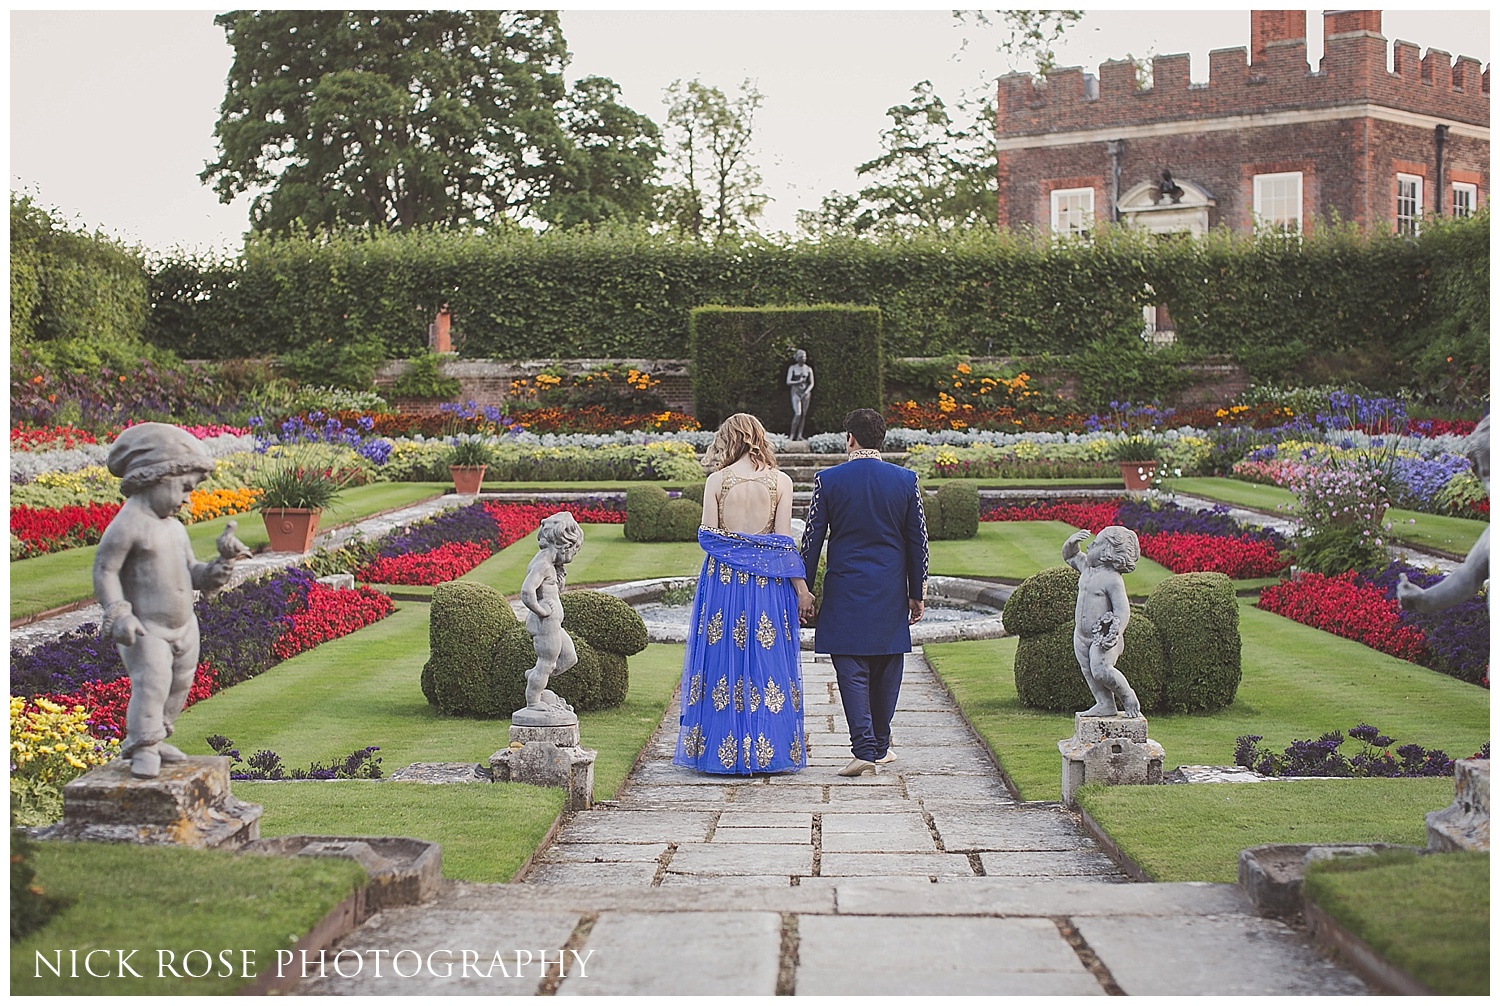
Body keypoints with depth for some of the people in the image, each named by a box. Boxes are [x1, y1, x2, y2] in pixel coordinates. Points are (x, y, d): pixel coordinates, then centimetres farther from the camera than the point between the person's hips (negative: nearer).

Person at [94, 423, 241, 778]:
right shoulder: (127, 524, -16)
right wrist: (118, 614, -23)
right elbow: (104, 570, -15)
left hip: (182, 625, 9)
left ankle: (153, 740, 28)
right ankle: (143, 749, -6)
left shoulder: (175, 528, 10)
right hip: (145, 629, -9)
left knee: (179, 684, 14)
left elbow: (192, 573, 13)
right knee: (152, 682, -18)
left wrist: (221, 566, -5)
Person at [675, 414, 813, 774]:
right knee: (768, 657, 6)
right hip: (769, 583, 0)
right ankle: (769, 751, 10)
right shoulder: (781, 481, -2)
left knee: (723, 656, 6)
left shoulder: (716, 481, -3)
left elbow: (707, 536, -3)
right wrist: (800, 585, -1)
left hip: (723, 580, 0)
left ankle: (721, 751, 9)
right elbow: (783, 540, -5)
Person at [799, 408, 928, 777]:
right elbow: (917, 540, 4)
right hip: (891, 594, 2)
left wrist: (804, 589, 6)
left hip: (845, 590, -2)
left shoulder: (828, 480, -6)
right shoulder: (906, 480, 0)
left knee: (852, 671, -1)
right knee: (886, 670, 13)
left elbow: (812, 538, -3)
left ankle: (865, 748, -11)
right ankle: (880, 746, 23)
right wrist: (917, 593, 12)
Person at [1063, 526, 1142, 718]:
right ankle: (1105, 705, 10)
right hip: (1081, 635, 8)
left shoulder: (1112, 579, -15)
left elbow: (1123, 610, -18)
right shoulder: (1087, 567, 9)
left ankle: (1128, 697, -1)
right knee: (1089, 672, 4)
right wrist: (1072, 542, 4)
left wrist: (1115, 634, -29)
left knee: (1101, 670, -21)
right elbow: (1069, 556, 26)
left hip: (1102, 636, -8)